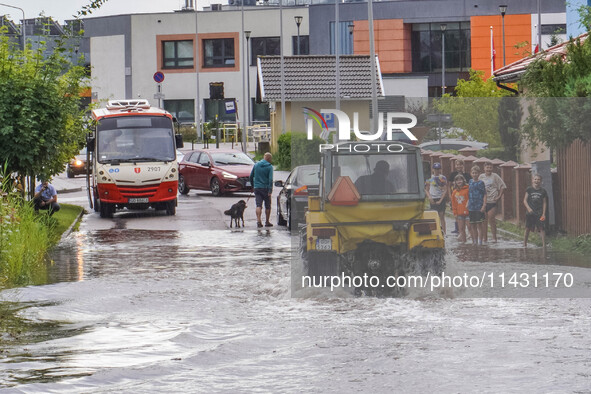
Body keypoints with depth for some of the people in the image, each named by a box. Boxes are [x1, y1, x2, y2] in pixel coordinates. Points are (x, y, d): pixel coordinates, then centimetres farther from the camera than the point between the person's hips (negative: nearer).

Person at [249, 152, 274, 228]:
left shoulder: (256, 165, 6)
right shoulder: (269, 167, -7)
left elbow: (251, 176, 12)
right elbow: (270, 179, -15)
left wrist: (253, 185, 25)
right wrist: (270, 190, -17)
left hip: (257, 188, 3)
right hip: (266, 188, -3)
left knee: (258, 205, -2)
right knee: (268, 206, 11)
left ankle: (258, 221, -17)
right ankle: (267, 222, 16)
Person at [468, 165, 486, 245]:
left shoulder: (480, 183, -4)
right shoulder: (470, 182, 10)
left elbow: (484, 195, -6)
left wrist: (484, 205, -15)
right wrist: (467, 203, 12)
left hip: (479, 208, -5)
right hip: (471, 208, 5)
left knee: (479, 225, -4)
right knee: (473, 226, 9)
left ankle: (480, 242, -2)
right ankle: (475, 242, 17)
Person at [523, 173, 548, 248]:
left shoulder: (543, 191, 3)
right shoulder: (529, 190, 3)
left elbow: (544, 203, 5)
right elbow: (525, 200, 2)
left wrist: (544, 213, -2)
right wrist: (528, 208, -13)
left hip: (539, 212, -1)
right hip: (530, 211, 1)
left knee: (541, 228, -8)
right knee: (528, 228, 6)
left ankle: (544, 244, -7)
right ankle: (524, 243, 19)